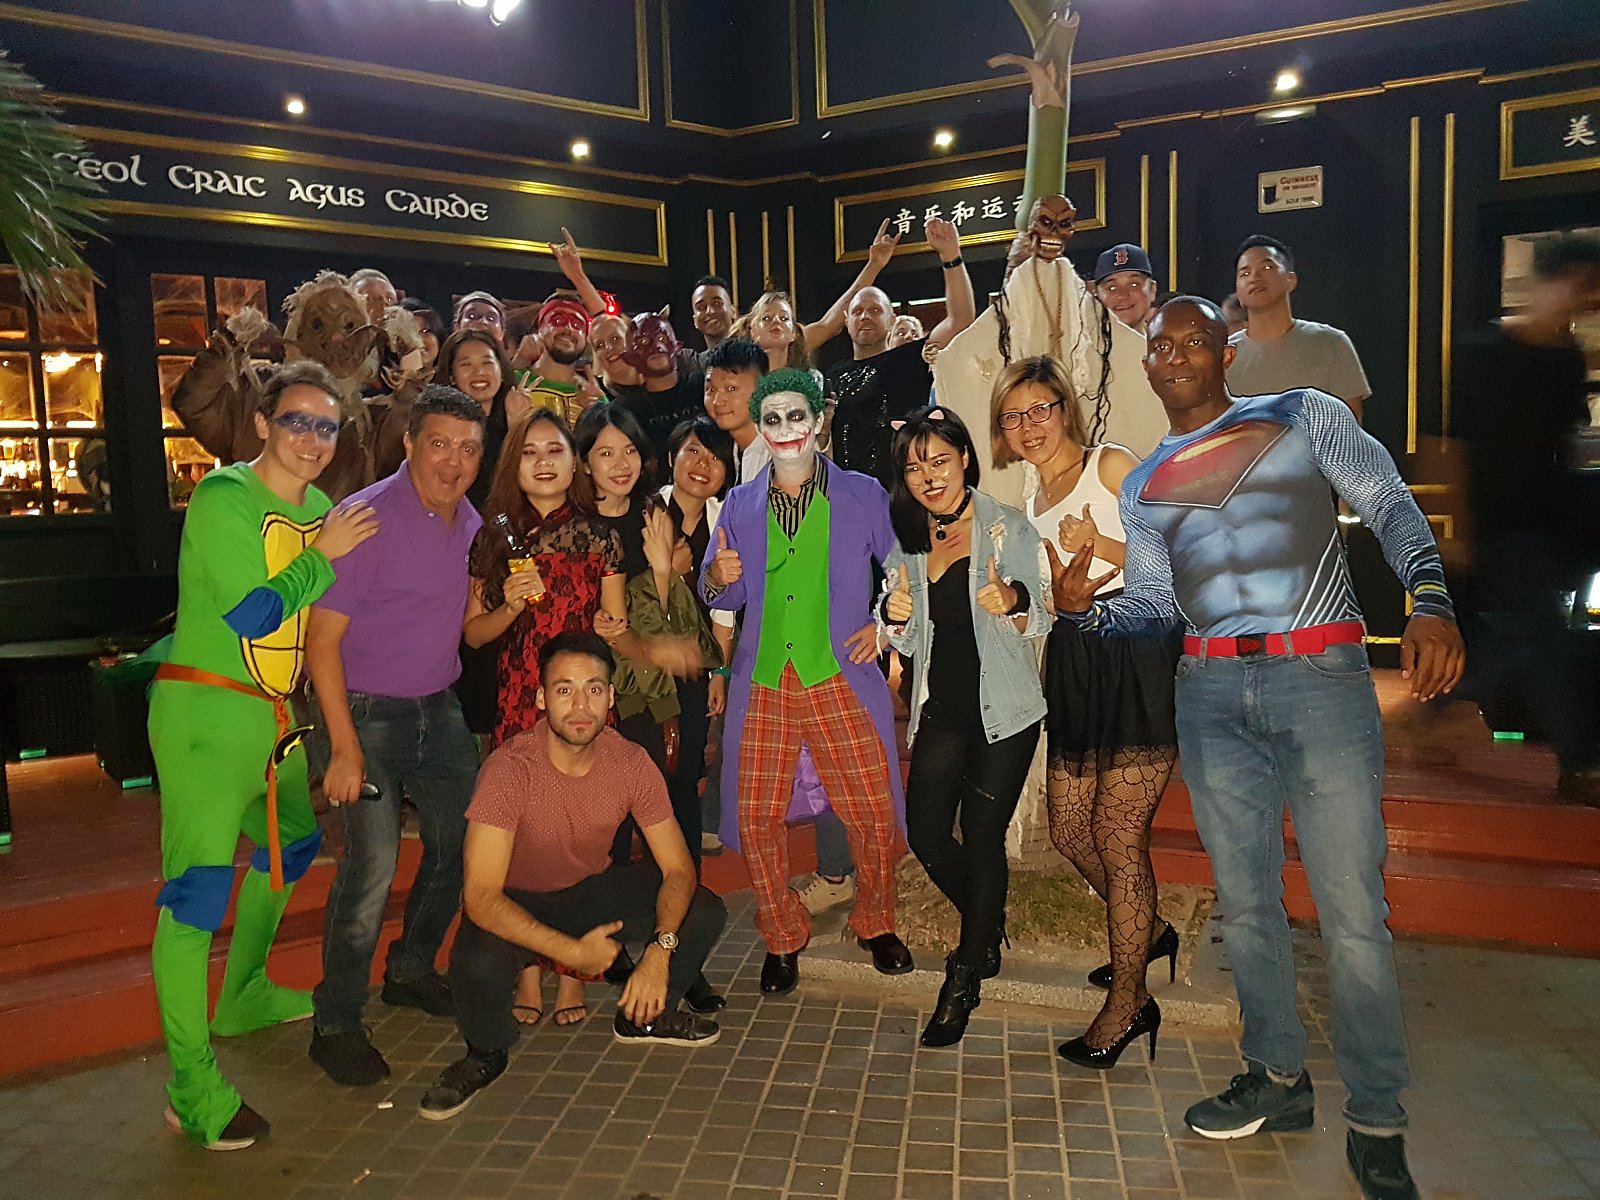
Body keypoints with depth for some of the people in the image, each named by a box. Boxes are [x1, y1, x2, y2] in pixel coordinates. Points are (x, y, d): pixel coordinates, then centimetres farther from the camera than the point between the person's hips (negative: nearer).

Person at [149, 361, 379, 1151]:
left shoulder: (319, 510, 12)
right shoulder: (224, 497, -12)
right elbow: (249, 616, -19)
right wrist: (323, 554, -12)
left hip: (273, 715, 9)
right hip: (206, 711, -9)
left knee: (291, 844, 23)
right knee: (197, 884, -9)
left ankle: (242, 999, 43)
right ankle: (191, 1088, -3)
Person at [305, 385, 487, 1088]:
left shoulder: (470, 523, 6)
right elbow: (322, 639, -18)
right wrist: (345, 747, -20)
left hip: (439, 708, 7)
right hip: (366, 712, -7)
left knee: (463, 844, 12)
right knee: (373, 861, -13)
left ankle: (411, 971, 34)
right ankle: (335, 1024, 5)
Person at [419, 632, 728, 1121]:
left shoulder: (630, 763, -18)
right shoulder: (510, 768, -30)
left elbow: (678, 869, -14)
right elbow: (481, 897, -32)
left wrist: (660, 950, -31)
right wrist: (572, 952, -36)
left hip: (594, 888, 4)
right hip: (518, 903, -4)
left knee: (705, 913, -16)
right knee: (476, 964, -36)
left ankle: (643, 1015, 15)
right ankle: (485, 1056, 1)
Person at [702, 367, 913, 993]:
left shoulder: (863, 495, 4)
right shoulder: (739, 504, 10)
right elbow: (725, 598, 13)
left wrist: (885, 625, -3)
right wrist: (717, 578, -9)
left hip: (840, 681, -1)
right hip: (761, 684, 2)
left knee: (873, 813, -1)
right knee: (757, 819, 1)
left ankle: (876, 924, 27)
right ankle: (782, 938, 24)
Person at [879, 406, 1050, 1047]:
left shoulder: (1008, 527, -5)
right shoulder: (907, 543, 8)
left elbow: (1039, 620, -7)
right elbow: (910, 644, 10)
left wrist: (1014, 602, -29)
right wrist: (896, 618, -13)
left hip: (1003, 708, -4)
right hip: (941, 710, 4)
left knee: (982, 836, 0)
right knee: (926, 833, 2)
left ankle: (963, 981, 18)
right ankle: (989, 927, 33)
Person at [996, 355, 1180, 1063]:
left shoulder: (1112, 466, -2)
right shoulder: (1032, 508, 18)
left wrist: (1098, 543, -17)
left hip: (1139, 655, -7)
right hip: (1074, 664, 7)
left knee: (1116, 833, -4)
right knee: (1069, 830, 9)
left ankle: (1128, 994, 13)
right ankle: (1147, 933, 35)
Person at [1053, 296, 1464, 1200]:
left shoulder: (1305, 415, 7)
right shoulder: (1143, 486, 16)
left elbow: (1390, 506, -1)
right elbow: (1153, 601, 14)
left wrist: (1431, 600, -18)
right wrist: (1084, 607, -5)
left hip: (1322, 674, -4)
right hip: (1212, 693, 4)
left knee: (1353, 911, -3)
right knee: (1246, 900, 10)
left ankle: (1377, 1126, 12)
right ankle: (1280, 1077, 28)